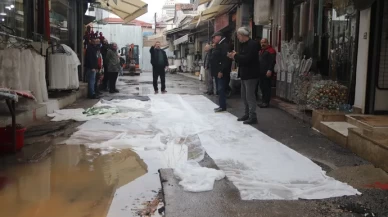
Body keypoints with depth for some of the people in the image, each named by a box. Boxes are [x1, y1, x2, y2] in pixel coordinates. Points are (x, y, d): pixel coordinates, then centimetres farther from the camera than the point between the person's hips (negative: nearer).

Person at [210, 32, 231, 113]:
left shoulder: (224, 45, -13)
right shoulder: (218, 46, 18)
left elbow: (226, 60, -22)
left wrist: (221, 71, -25)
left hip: (221, 72, -10)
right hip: (217, 72, 10)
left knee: (221, 89, -7)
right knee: (220, 89, 13)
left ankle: (223, 106, -2)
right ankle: (221, 105, 19)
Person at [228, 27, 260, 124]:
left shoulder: (252, 44, -17)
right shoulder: (243, 44, 13)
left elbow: (246, 58, -26)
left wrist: (236, 56, -13)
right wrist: (234, 56, 0)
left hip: (250, 75, -10)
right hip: (244, 74, 10)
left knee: (250, 96, -6)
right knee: (244, 96, 16)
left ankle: (252, 117, 1)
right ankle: (247, 114, 27)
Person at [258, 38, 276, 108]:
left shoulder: (271, 50, -7)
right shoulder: (261, 51, 22)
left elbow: (272, 61, -16)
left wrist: (270, 70, -23)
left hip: (267, 73, -9)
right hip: (261, 72, 9)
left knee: (266, 87, -7)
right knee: (262, 87, 12)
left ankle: (266, 102, -5)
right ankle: (263, 101, 20)